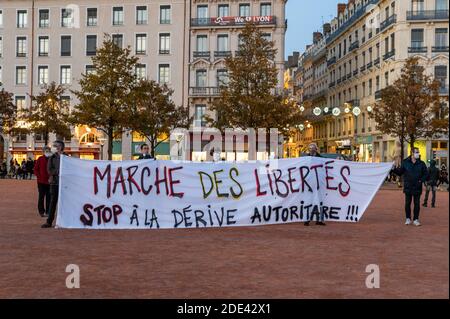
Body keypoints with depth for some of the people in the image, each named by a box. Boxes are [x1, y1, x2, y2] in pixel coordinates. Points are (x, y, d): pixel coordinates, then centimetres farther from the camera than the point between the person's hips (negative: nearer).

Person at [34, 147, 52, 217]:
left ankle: (48, 211, 12)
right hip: (41, 181, -2)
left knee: (49, 197, 5)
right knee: (41, 196, 3)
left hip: (49, 181, 2)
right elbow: (35, 169, 2)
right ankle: (41, 211, 10)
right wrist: (39, 176, -9)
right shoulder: (40, 159, 1)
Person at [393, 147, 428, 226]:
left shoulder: (421, 163, 0)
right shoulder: (405, 162, 0)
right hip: (408, 187, 0)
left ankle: (416, 219, 13)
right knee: (407, 203, 6)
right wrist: (397, 169, -16)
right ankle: (408, 219, 17)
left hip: (417, 187, 0)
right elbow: (400, 173, 4)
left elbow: (426, 174, 4)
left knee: (417, 204, 4)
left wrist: (421, 180, -11)